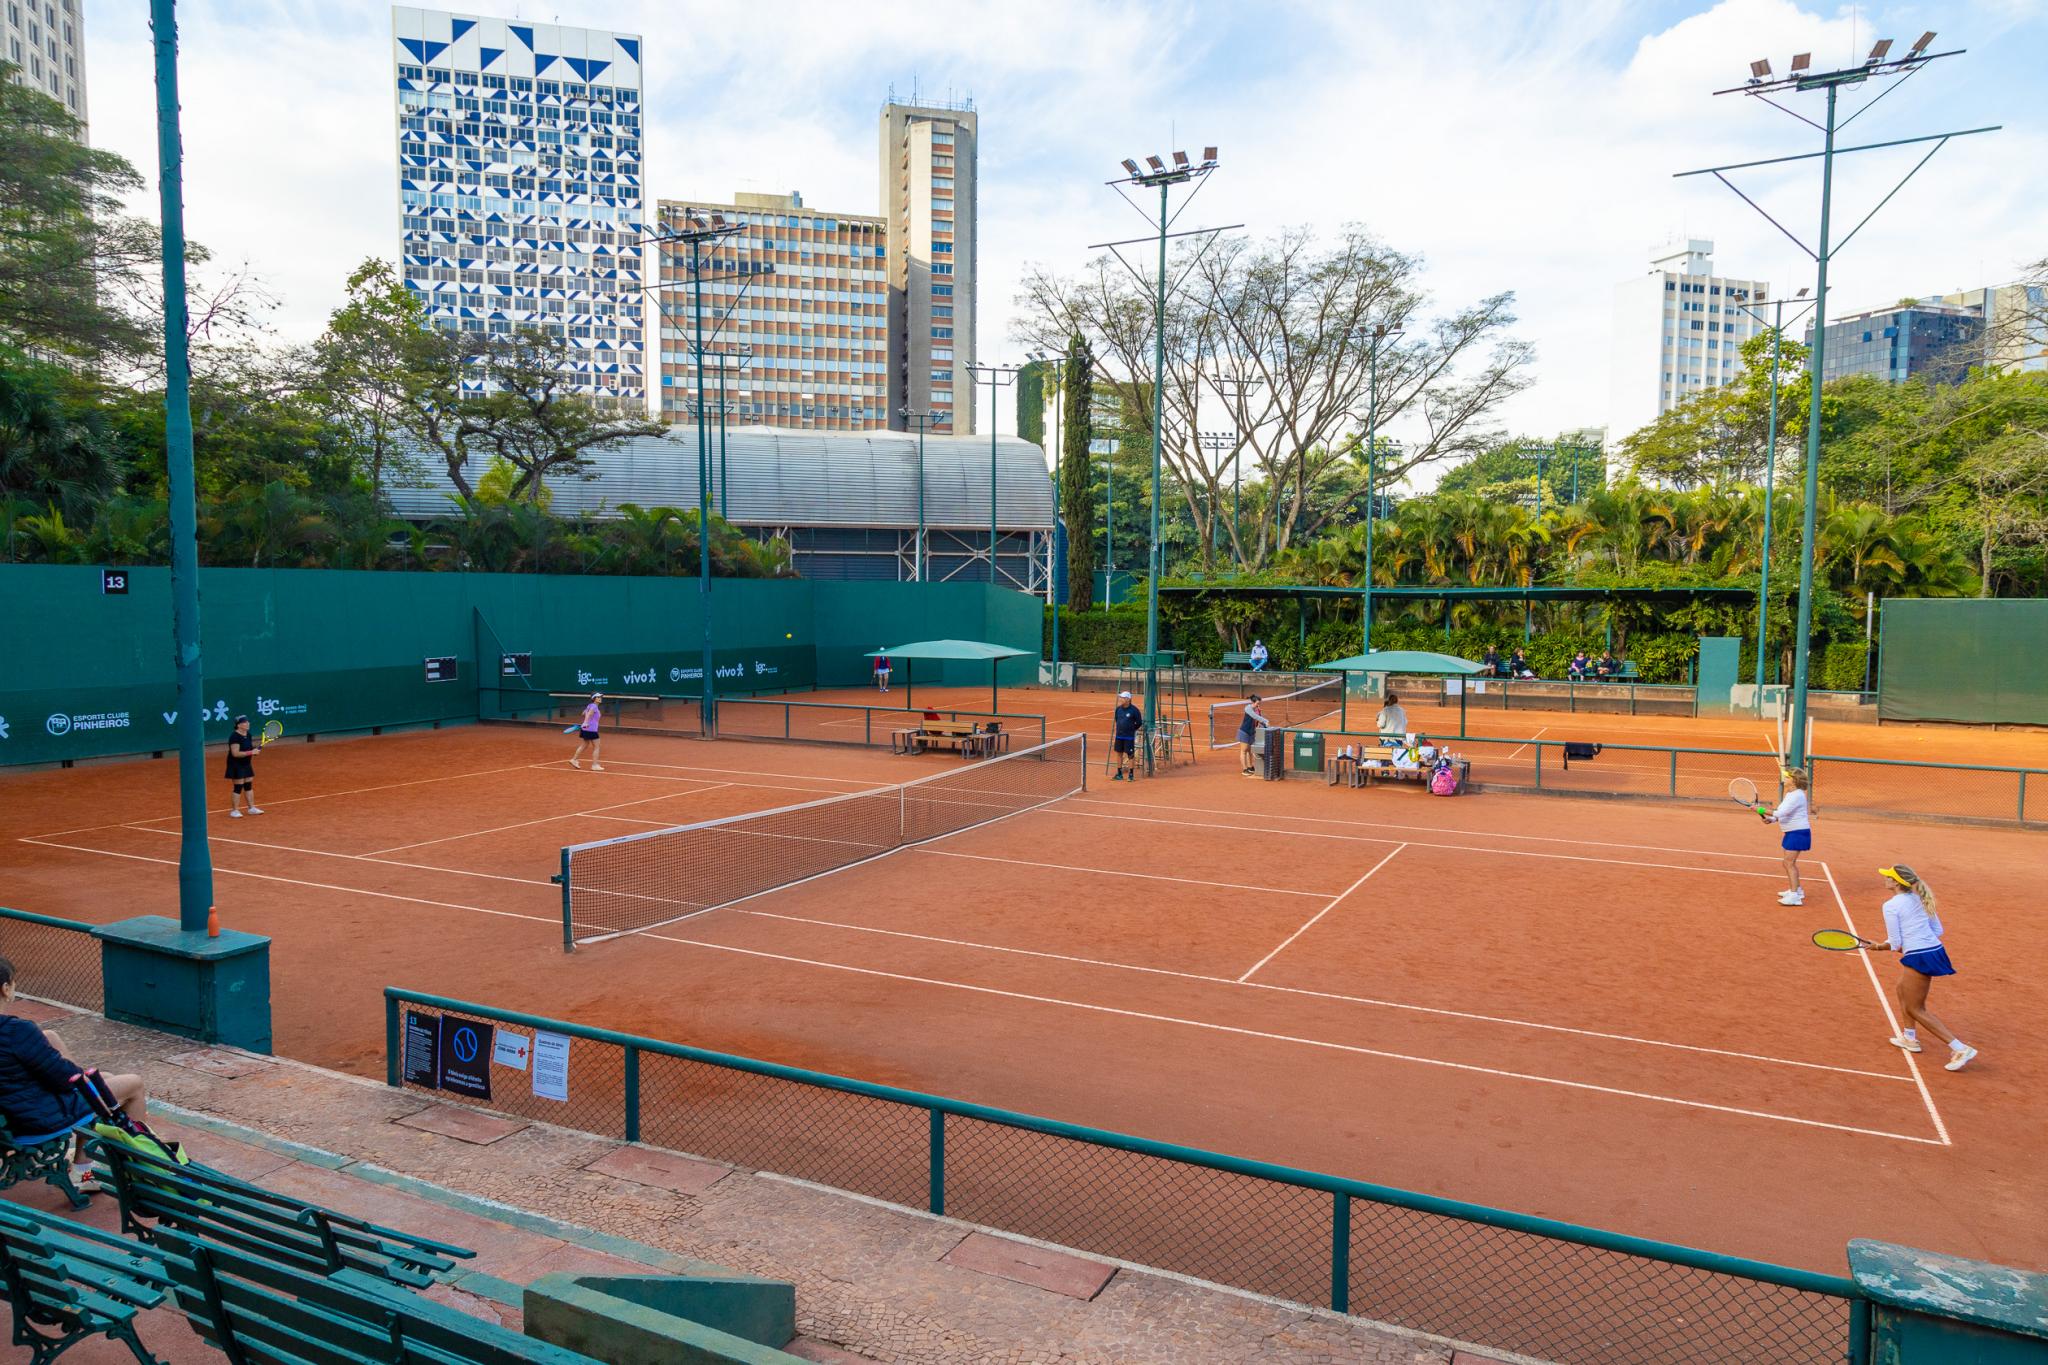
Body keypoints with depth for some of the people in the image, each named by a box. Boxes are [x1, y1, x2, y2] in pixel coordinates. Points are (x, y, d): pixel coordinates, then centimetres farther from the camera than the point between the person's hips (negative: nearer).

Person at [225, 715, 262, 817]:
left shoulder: (248, 735, 5)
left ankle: (252, 808, 22)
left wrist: (256, 748, -4)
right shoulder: (235, 737, -20)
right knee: (238, 788, -4)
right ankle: (235, 811, 5)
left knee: (249, 786, 13)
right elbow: (235, 753, -26)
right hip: (236, 766, -8)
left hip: (246, 765, 8)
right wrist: (251, 752, -28)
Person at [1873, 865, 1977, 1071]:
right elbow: (1938, 930, 14)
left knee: (1915, 1009, 4)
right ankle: (1910, 1038, 37)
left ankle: (1960, 1049, -2)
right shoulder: (1920, 899, 10)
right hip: (1935, 949, 9)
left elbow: (1894, 944, -11)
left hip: (1918, 958, -9)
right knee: (1901, 989, 28)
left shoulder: (1891, 906, -13)